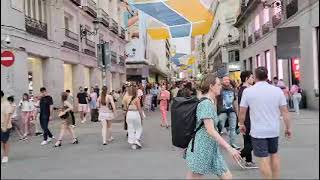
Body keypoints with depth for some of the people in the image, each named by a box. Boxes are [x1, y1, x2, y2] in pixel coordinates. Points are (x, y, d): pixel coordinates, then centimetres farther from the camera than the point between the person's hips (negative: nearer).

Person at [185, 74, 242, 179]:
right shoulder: (206, 103, -18)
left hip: (212, 148, 10)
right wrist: (229, 148, -26)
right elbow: (210, 130, -25)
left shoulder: (211, 102, 13)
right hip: (201, 148, -10)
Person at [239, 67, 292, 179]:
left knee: (264, 159, 3)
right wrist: (288, 128, 11)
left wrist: (241, 124, 13)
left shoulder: (247, 91, -9)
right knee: (274, 155, 22)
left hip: (258, 131, -3)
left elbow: (242, 111, -3)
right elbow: (285, 112, -1)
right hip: (274, 130, 4)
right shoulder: (277, 90, -3)